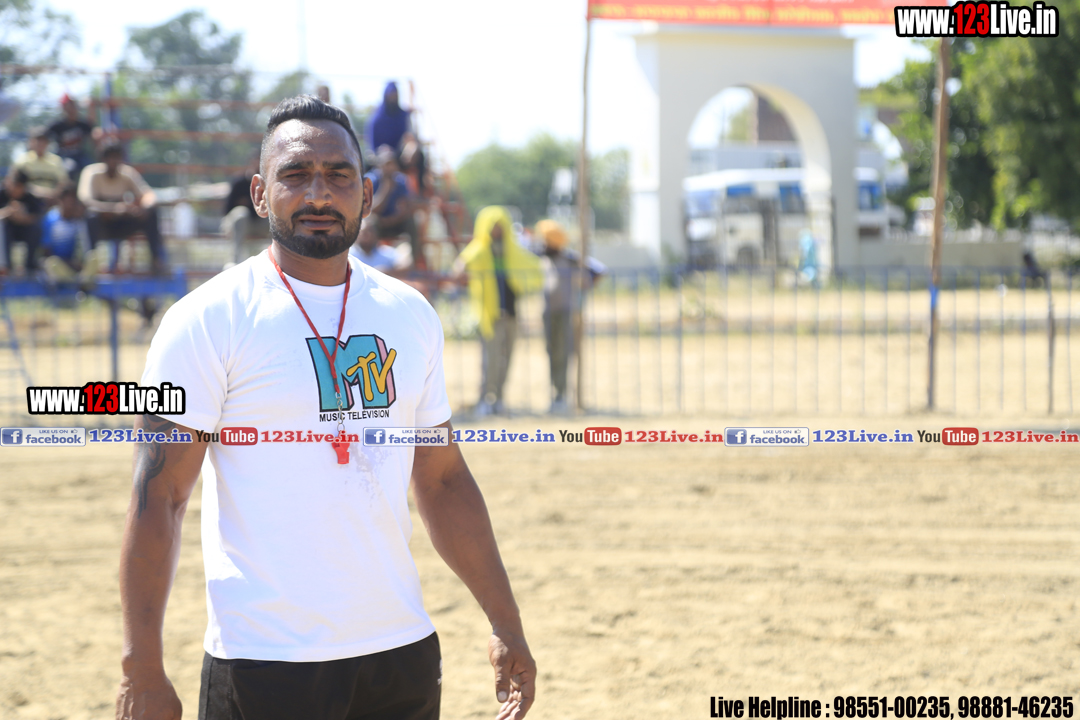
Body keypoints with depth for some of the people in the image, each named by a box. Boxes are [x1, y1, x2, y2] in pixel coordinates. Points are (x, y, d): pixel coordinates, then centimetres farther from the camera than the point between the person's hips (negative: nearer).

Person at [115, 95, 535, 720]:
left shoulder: (410, 316, 10)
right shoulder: (207, 320, -7)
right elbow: (158, 498, -9)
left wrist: (507, 626, 14)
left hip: (403, 654, 5)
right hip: (262, 664, -5)